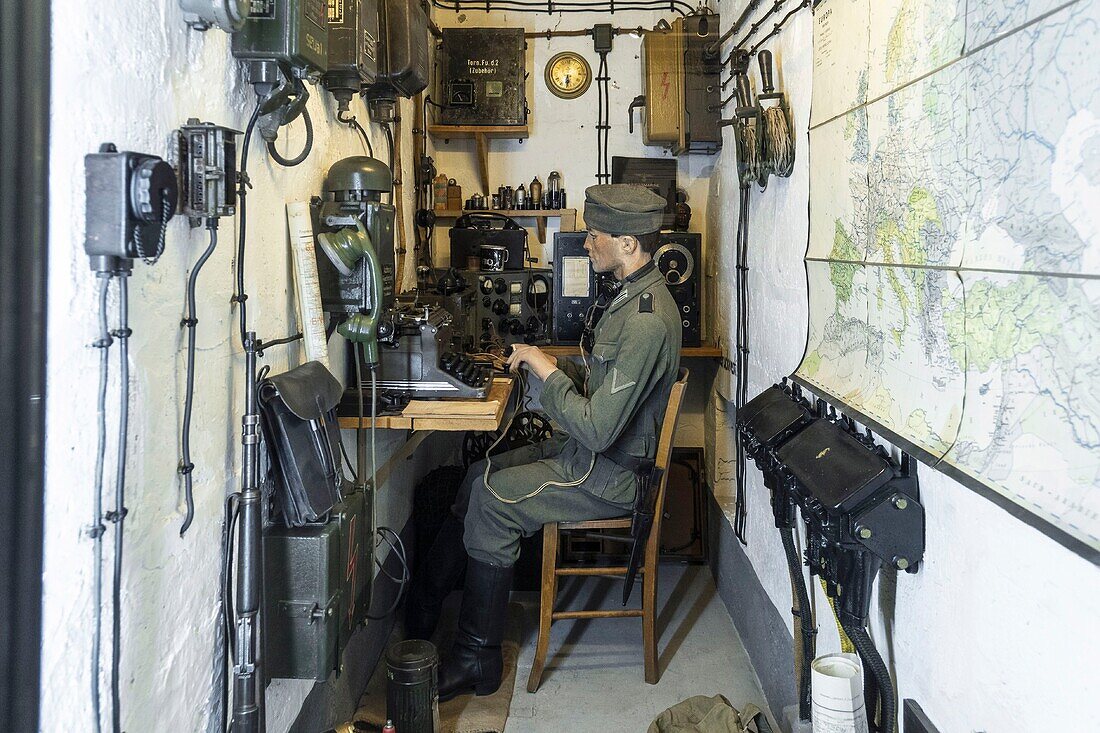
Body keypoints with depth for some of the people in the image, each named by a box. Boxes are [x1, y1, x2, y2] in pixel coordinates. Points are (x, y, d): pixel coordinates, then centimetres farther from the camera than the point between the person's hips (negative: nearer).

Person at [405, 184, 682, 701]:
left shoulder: (645, 321, -28)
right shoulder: (629, 293, 7)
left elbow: (598, 430, -30)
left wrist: (546, 370, -20)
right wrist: (552, 364, 4)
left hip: (608, 477, -10)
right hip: (585, 451, 10)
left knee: (490, 499, -15)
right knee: (478, 475, 6)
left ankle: (478, 659, -2)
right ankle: (423, 609, 16)